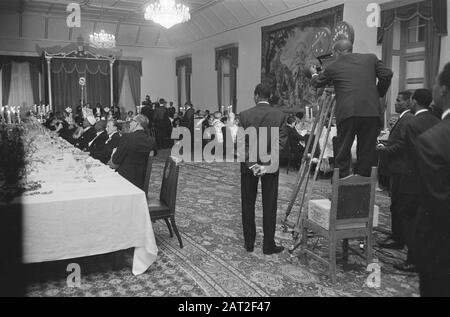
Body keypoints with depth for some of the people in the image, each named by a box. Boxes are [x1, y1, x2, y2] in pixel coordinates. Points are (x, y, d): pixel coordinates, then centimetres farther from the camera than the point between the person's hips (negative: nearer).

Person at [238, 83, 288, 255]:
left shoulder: (244, 115, -6)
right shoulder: (280, 115, -5)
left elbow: (241, 143, -10)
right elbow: (281, 142, -9)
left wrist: (251, 164, -10)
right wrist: (267, 164, -11)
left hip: (248, 166, 0)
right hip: (271, 166, 0)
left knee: (248, 205, 12)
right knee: (269, 207, 7)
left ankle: (249, 243, 20)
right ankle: (268, 245, 12)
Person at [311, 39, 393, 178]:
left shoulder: (333, 66, 11)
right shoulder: (371, 58, 15)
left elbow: (318, 83, 25)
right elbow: (387, 74, 7)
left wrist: (314, 74, 47)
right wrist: (379, 94, 19)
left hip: (347, 112, -2)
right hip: (372, 111, 2)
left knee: (343, 150, 7)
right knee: (367, 149, 9)